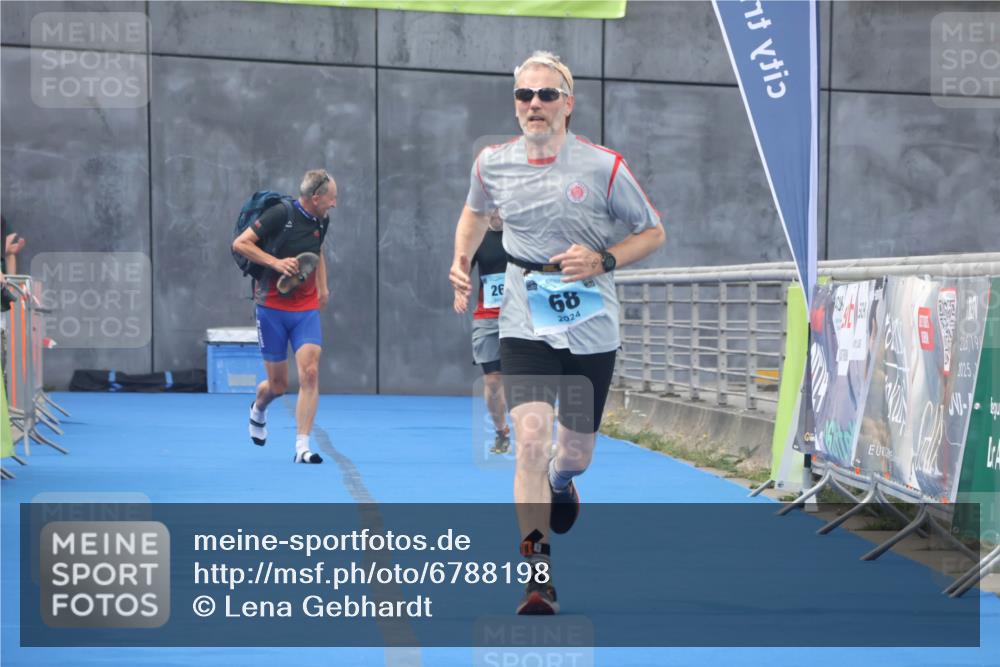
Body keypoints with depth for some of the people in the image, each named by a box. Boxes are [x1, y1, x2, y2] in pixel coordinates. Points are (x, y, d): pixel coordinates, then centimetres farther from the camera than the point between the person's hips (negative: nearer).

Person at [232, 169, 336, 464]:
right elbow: (240, 243, -13)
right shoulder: (280, 214, -14)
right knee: (278, 384, 4)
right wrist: (275, 262, -22)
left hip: (307, 310, 4)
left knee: (310, 373, -14)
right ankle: (258, 409, 41)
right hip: (272, 308, -4)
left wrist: (323, 287, 16)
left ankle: (302, 447, -11)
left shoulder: (322, 221, 5)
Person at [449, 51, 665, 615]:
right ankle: (538, 574, -14)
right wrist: (462, 258, 4)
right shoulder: (492, 164, -1)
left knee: (576, 451, 12)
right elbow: (476, 211, 22)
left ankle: (561, 482, 52)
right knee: (532, 438, -19)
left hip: (592, 329, 0)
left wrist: (603, 261, -17)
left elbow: (653, 232, 0)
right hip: (526, 327, 0)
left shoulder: (604, 166, -9)